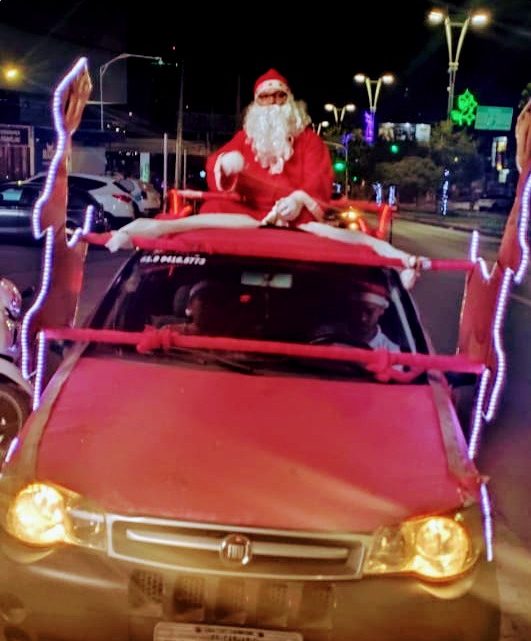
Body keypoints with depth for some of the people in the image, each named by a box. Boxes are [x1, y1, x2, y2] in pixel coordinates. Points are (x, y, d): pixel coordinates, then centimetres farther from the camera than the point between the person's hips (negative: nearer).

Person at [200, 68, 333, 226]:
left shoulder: (308, 138, 14)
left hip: (292, 213, -2)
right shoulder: (245, 136, 23)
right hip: (249, 213, 2)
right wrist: (225, 162, -18)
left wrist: (299, 199, -27)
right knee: (212, 207, -24)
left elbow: (319, 180, -2)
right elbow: (214, 164, 10)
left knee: (306, 217, -36)